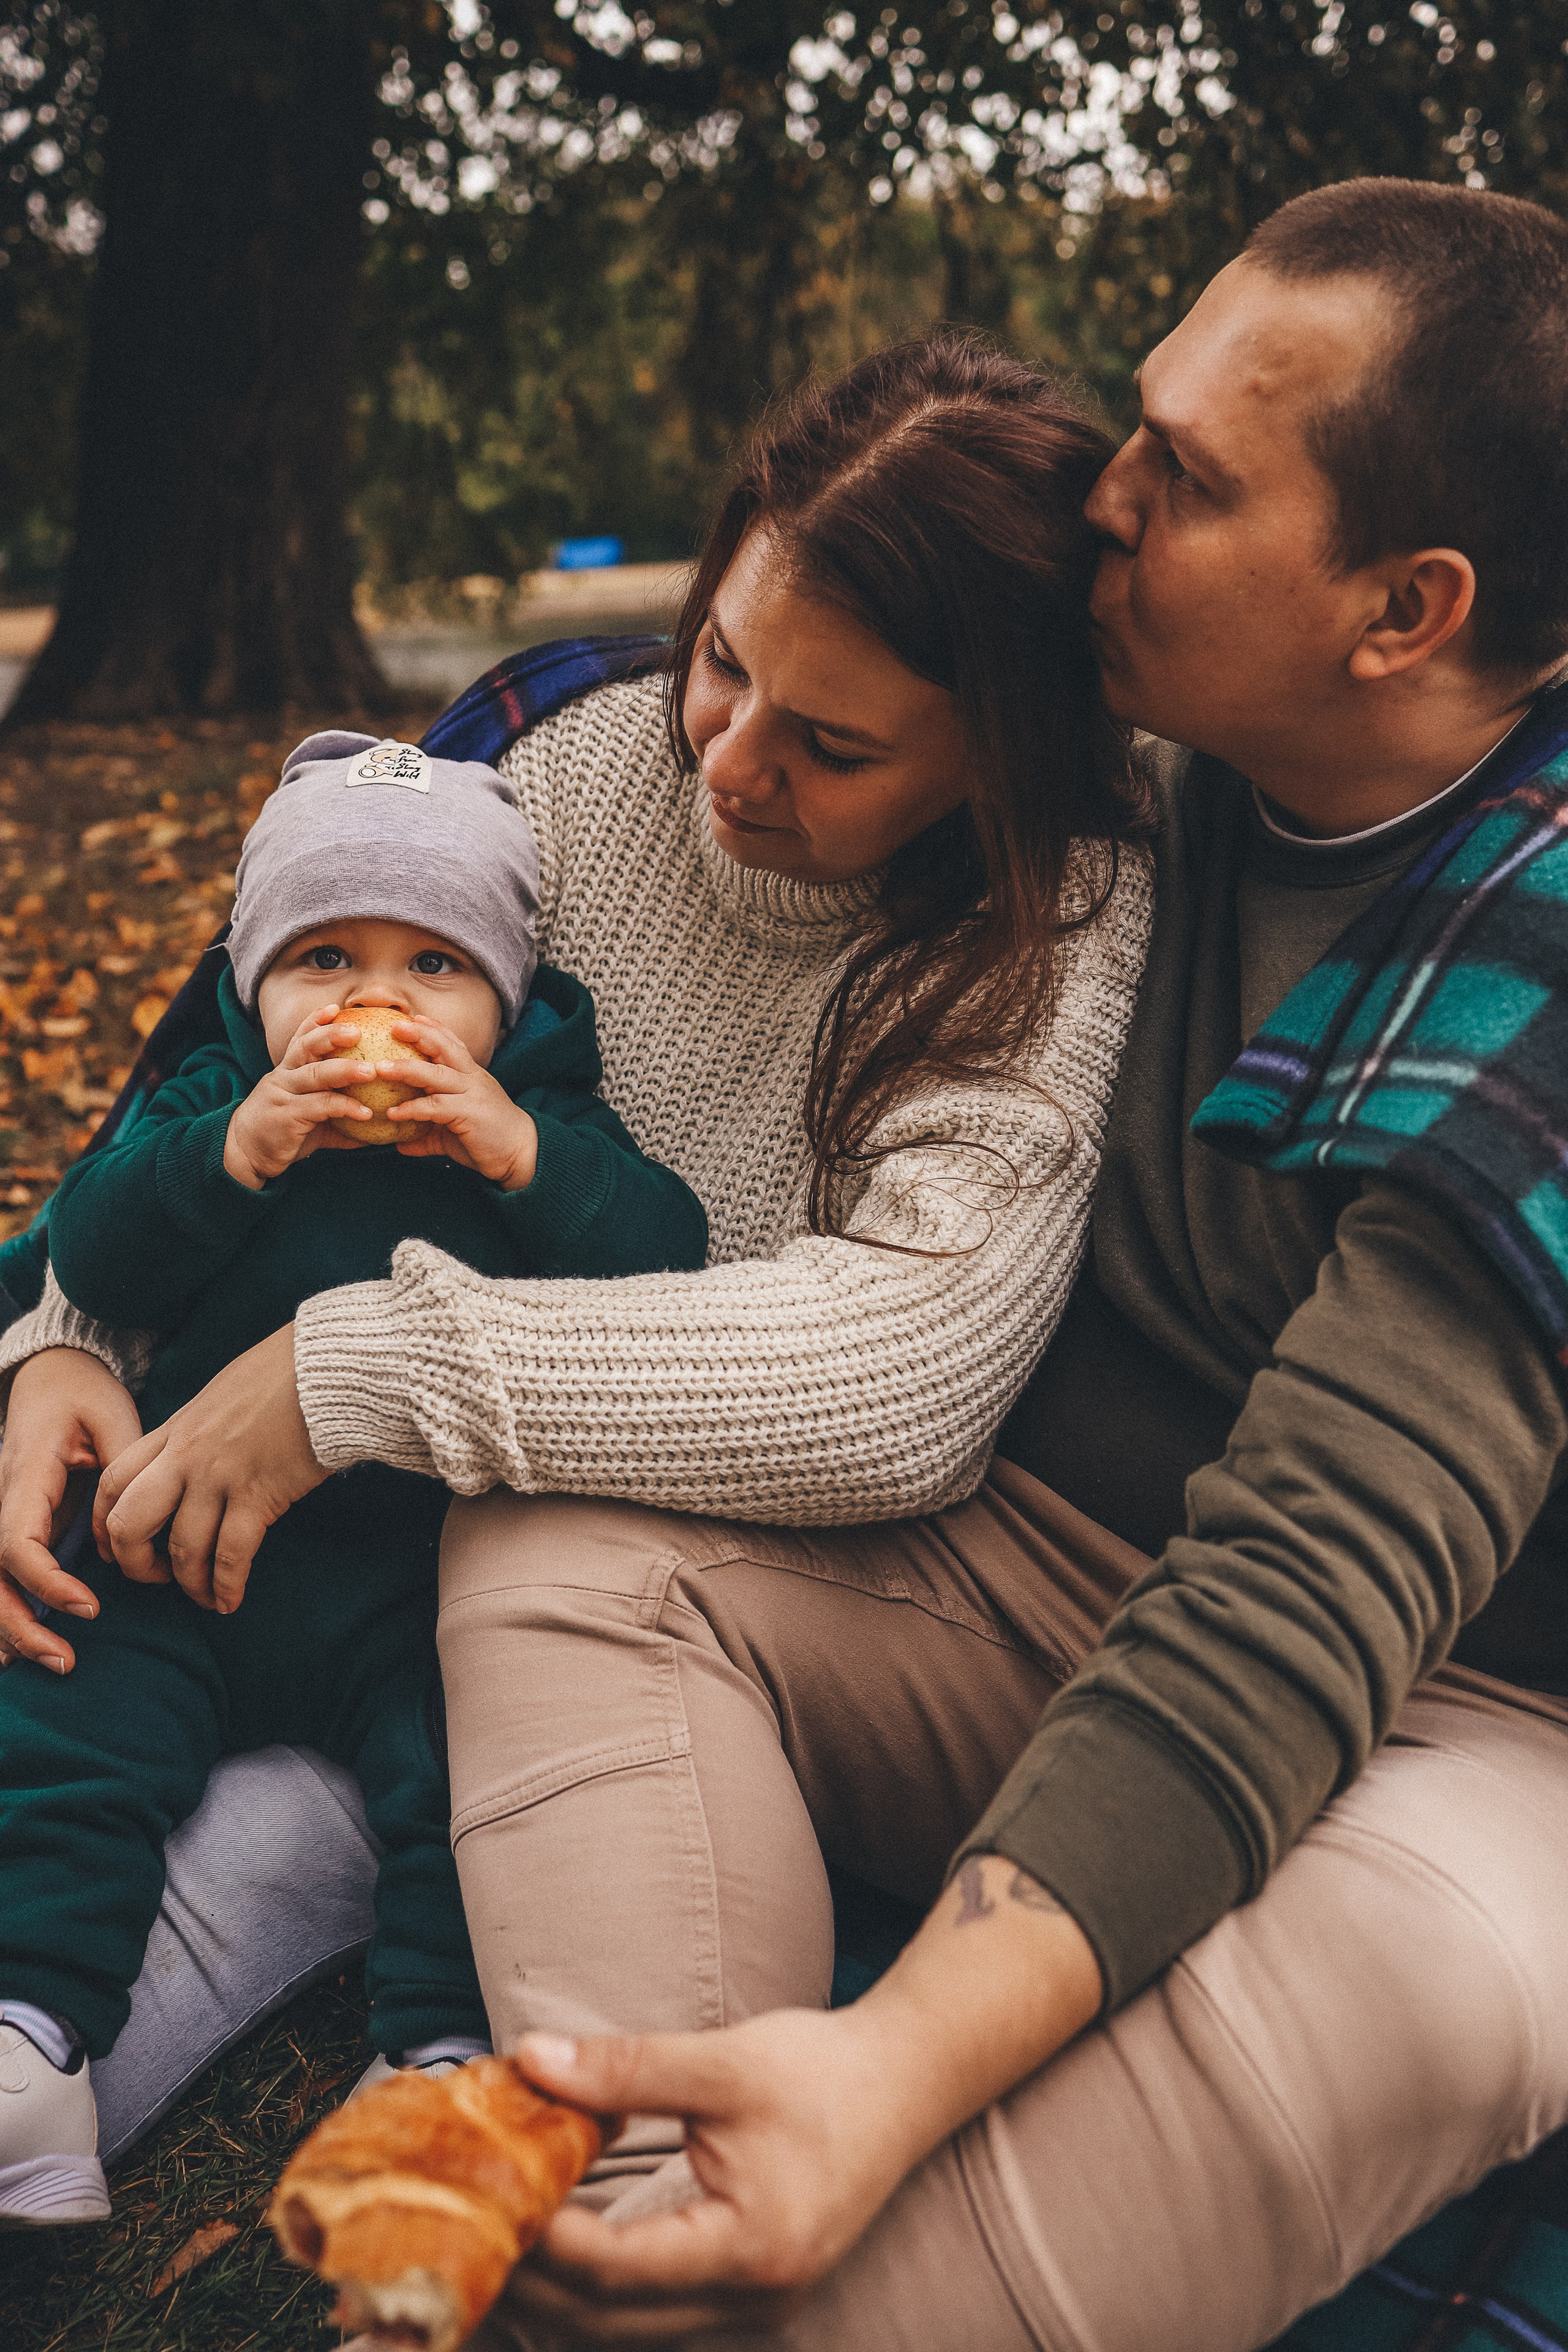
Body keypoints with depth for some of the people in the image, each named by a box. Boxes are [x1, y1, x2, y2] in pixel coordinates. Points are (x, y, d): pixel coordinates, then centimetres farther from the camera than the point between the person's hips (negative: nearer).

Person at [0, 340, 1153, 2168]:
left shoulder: (1075, 930, -19)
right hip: (436, 1527, 5)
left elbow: (898, 1377, -34)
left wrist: (368, 1370, -34)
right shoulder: (596, 756, -5)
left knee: (266, 1845, -24)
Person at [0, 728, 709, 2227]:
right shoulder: (214, 1102, 9)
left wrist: (526, 1157, -21)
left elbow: (668, 1261, -8)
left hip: (435, 1571, -2)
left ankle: (446, 2051, -14)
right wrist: (233, 1152, -20)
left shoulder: (546, 1120, 6)